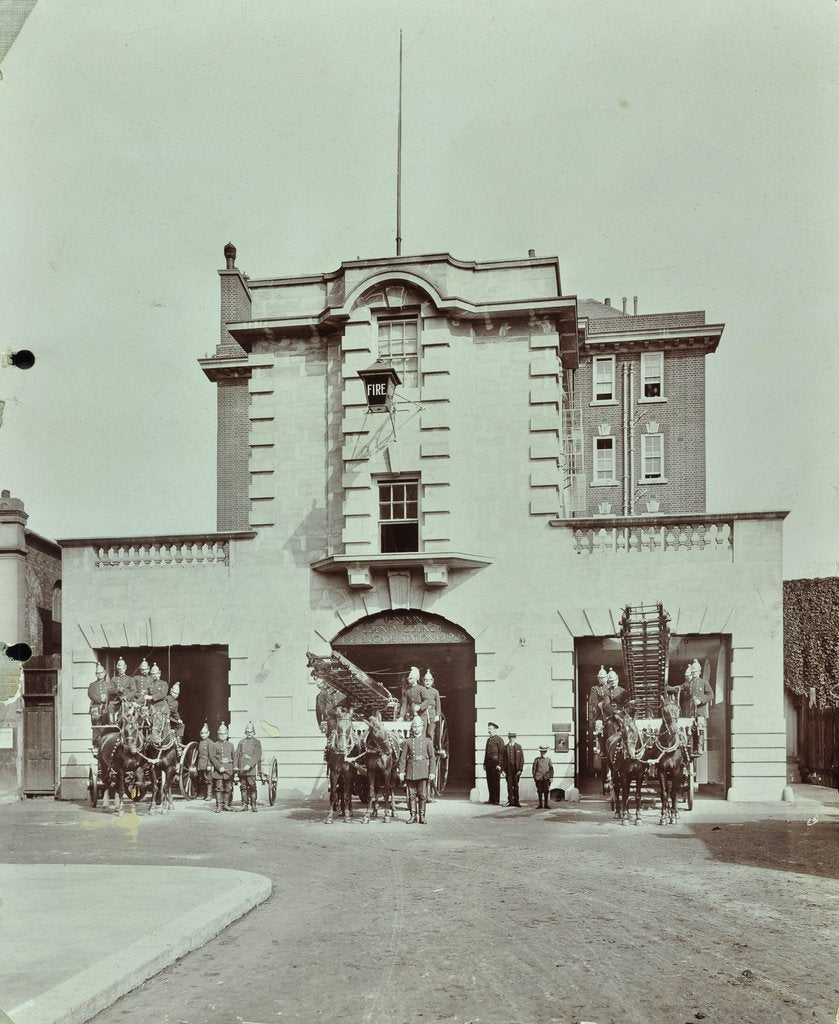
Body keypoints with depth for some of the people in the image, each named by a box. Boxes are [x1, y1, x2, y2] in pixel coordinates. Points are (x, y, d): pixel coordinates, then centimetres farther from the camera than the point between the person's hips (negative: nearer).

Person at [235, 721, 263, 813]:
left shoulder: (256, 742, 3)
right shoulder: (241, 742, 15)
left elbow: (257, 756, -8)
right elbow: (237, 754, 10)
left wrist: (249, 765, -19)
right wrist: (235, 766, -3)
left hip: (251, 768, -3)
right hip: (241, 769, 3)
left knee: (252, 787, -6)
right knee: (243, 787, 4)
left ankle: (253, 805, -3)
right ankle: (245, 805, 9)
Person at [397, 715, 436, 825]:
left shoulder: (427, 741, 4)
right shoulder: (407, 741, 5)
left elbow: (432, 757, 3)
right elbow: (403, 757, 3)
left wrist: (432, 772, -3)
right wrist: (401, 771, -3)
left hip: (423, 771, -1)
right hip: (411, 771, 1)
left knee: (422, 794, 0)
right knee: (412, 794, 4)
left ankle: (422, 816, 9)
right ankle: (413, 816, 11)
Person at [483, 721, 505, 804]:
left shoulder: (499, 739, -3)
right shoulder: (488, 740, 18)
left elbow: (501, 753, -9)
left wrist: (499, 764, -15)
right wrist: (485, 764, 15)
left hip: (495, 764, -7)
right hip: (488, 764, 7)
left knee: (496, 782, -4)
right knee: (489, 782, 6)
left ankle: (497, 800, 0)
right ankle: (491, 799, 12)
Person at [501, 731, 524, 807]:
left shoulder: (519, 747, 5)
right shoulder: (505, 747, 6)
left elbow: (522, 759, 1)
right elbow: (502, 759, 5)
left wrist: (520, 769, -6)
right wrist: (503, 769, -3)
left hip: (516, 769, 0)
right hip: (508, 769, 0)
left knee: (516, 785, 3)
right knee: (509, 785, 2)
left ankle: (516, 801, 9)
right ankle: (510, 801, 7)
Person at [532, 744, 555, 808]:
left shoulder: (548, 759, 7)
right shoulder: (537, 759, 5)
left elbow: (551, 769, 5)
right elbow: (534, 768, 7)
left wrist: (551, 777, -2)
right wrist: (534, 777, 2)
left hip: (546, 778, 0)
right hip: (539, 778, 0)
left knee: (546, 791, -1)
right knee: (540, 791, 3)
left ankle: (546, 804, 7)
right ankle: (540, 804, 11)